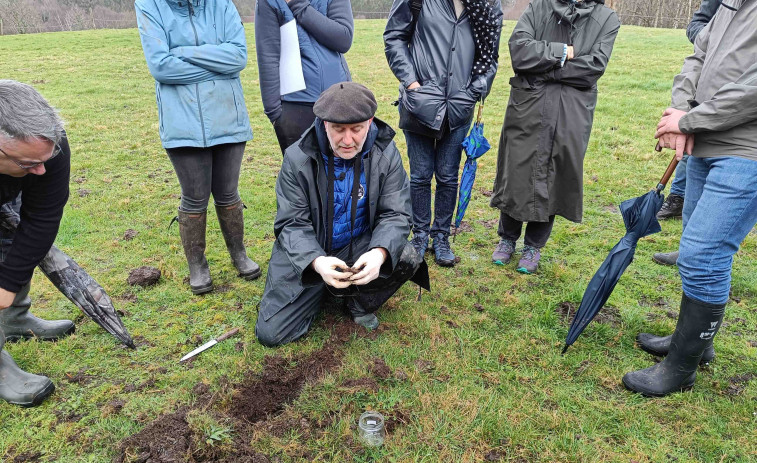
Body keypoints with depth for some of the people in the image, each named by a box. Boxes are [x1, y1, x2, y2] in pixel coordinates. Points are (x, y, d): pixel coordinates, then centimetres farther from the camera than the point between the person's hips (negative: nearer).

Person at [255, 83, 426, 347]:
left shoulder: (386, 153, -11)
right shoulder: (298, 158, -15)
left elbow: (395, 214, -12)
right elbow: (292, 224, -15)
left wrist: (379, 253, -35)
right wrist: (317, 261, -36)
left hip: (360, 246, 1)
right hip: (307, 254, -1)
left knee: (408, 258, -27)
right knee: (270, 333, -9)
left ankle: (359, 301, 3)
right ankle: (322, 292, 20)